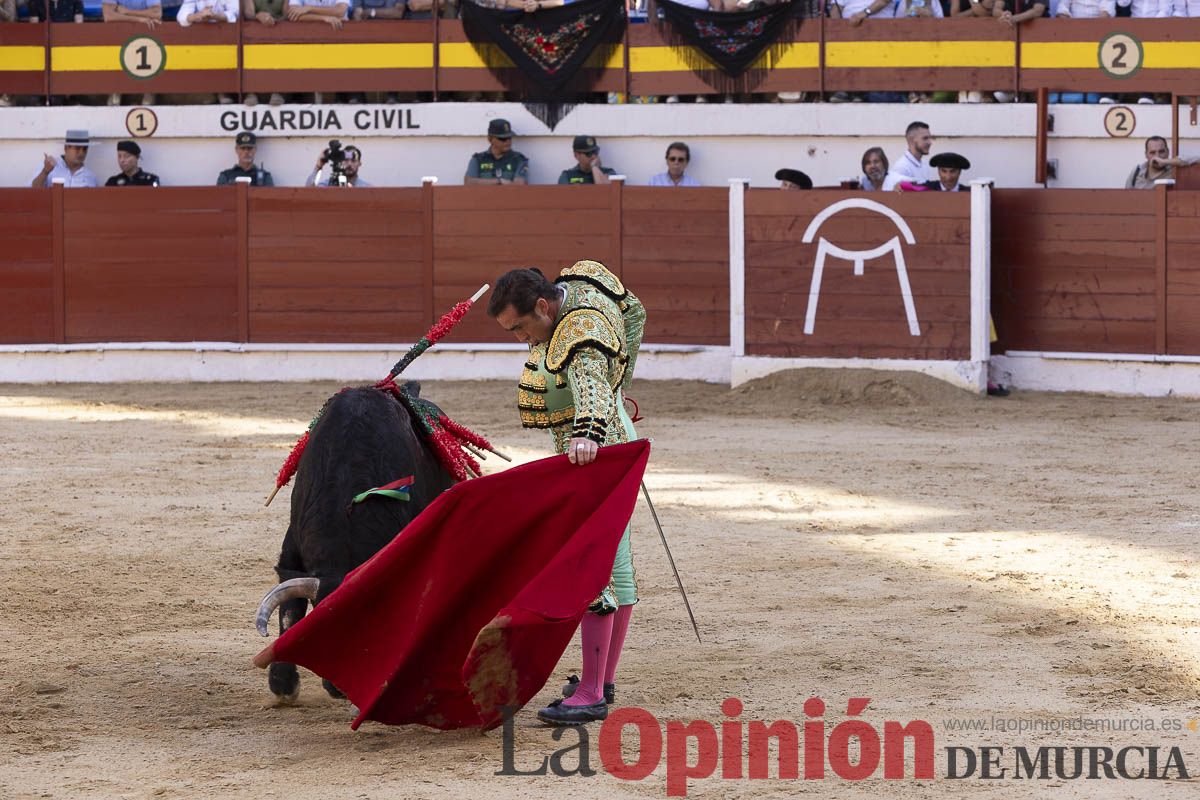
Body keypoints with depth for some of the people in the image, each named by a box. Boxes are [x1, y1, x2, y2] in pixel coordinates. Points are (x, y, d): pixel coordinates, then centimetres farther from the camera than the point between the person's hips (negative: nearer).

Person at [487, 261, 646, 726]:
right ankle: (604, 681, 25)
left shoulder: (581, 331, -23)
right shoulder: (577, 284, 5)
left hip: (594, 460, -11)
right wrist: (616, 384, 30)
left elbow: (590, 379, -42)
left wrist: (589, 431, -61)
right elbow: (634, 313, 23)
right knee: (615, 566, 15)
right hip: (613, 440, 11)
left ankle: (591, 695, -15)